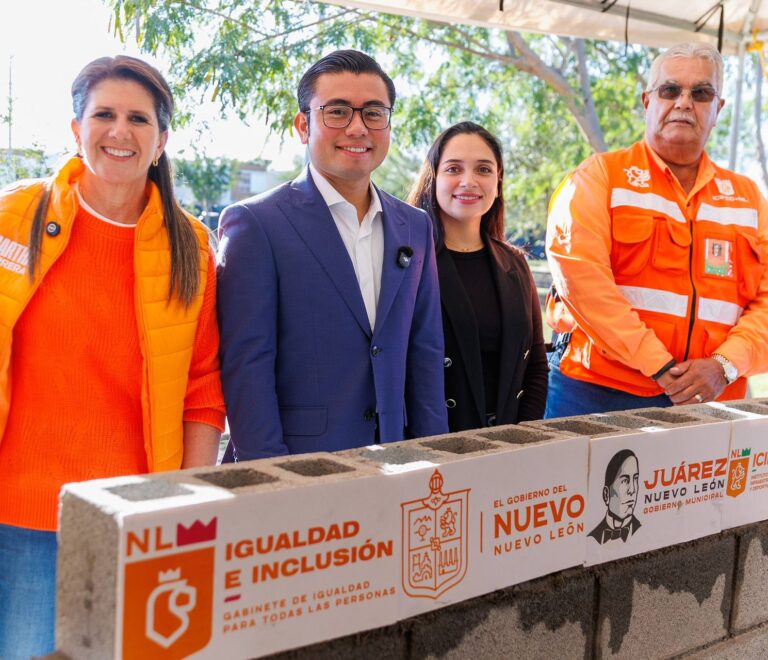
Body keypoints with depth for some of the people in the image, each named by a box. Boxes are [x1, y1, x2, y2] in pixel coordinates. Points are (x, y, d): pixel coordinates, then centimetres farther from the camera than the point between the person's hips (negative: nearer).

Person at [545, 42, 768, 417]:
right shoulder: (599, 176, 2)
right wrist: (659, 366, -17)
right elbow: (580, 274, -13)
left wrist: (724, 366, -13)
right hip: (598, 393, -3)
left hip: (711, 400, 3)